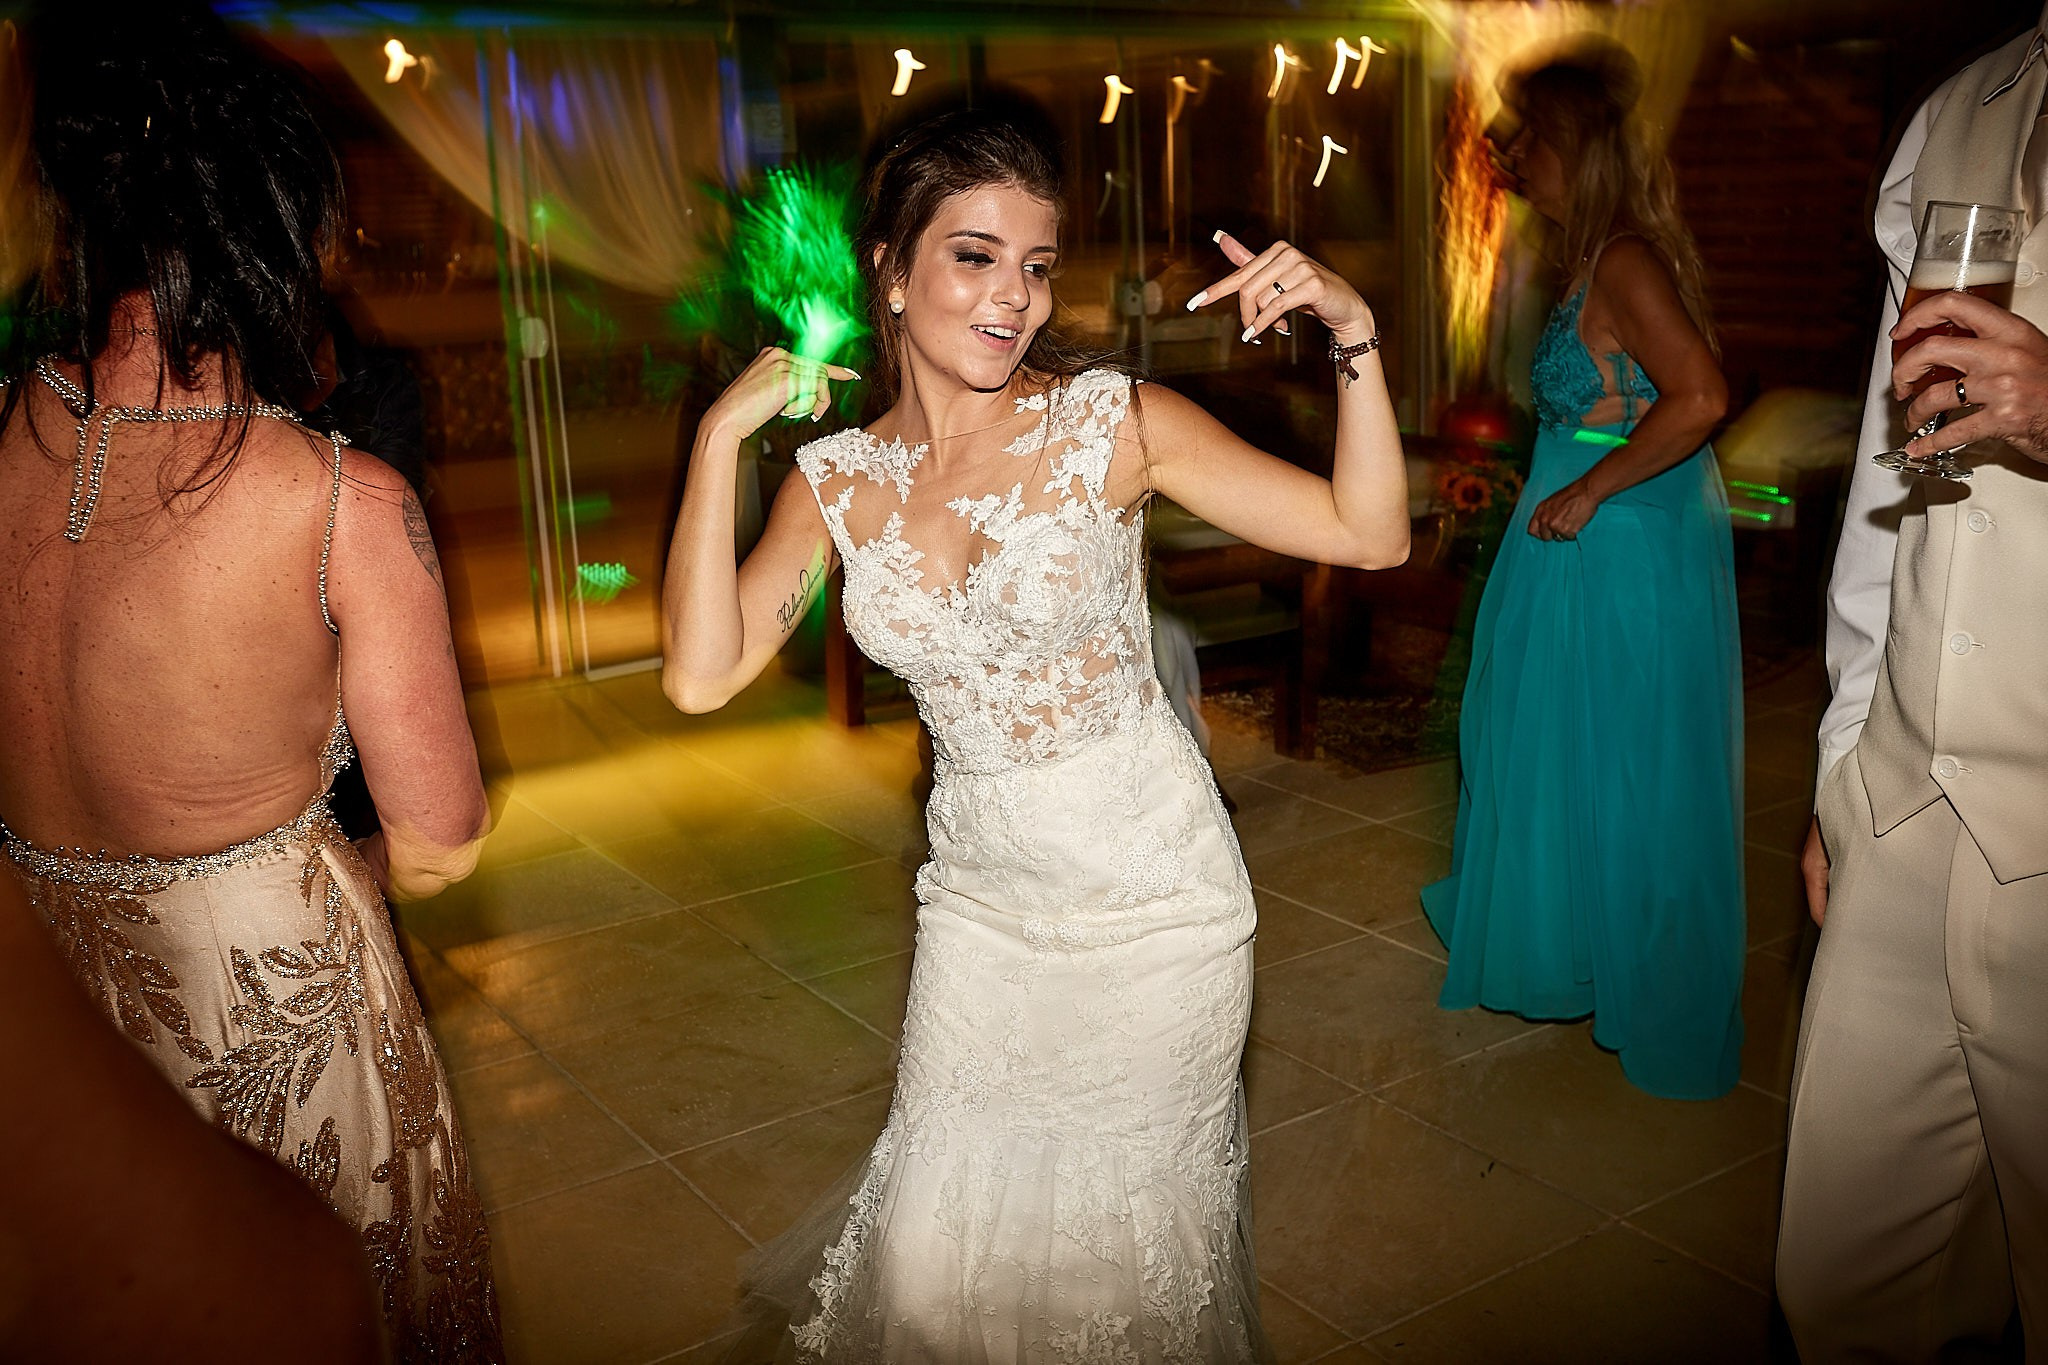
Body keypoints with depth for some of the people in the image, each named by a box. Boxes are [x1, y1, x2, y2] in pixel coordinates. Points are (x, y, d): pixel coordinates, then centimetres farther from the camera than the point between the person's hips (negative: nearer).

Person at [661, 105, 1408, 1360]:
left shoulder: (1110, 422, -12)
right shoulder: (839, 482, -3)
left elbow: (1371, 535, -12)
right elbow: (702, 675, -13)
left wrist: (1354, 336, -25)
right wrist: (721, 437, -14)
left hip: (1152, 889, -2)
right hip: (982, 892, 3)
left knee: (1128, 1226, 14)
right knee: (948, 1235, 14)